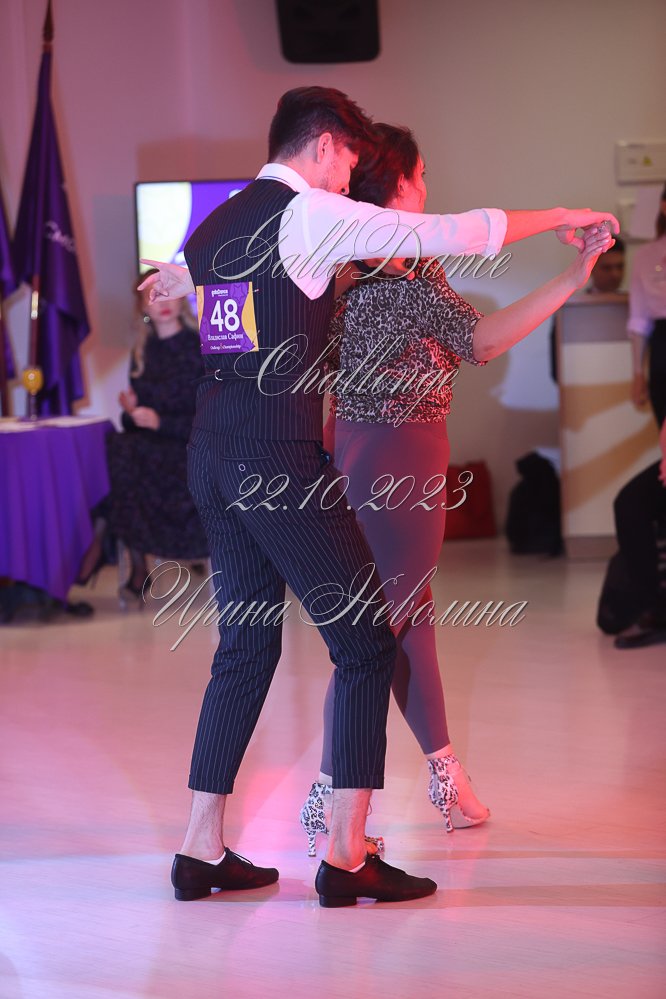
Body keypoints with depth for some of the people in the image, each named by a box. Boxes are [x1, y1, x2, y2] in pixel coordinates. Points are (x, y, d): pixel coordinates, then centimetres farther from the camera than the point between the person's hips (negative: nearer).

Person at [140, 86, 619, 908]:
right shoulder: (310, 214, -8)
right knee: (365, 645, -2)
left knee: (246, 647, 15)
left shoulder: (213, 229, 15)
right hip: (277, 459, -9)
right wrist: (560, 219, 4)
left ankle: (201, 849, 16)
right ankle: (345, 858, -4)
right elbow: (452, 235, -8)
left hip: (213, 454, 9)